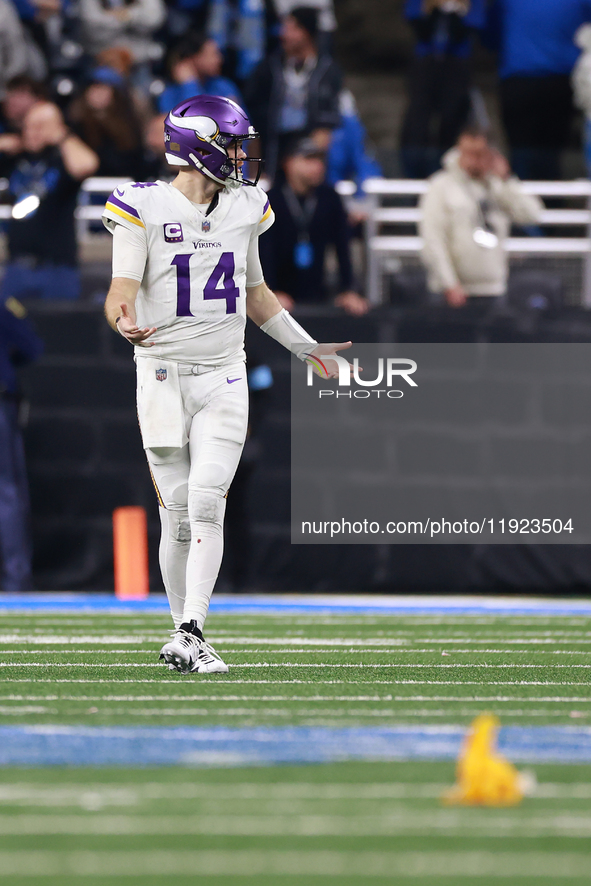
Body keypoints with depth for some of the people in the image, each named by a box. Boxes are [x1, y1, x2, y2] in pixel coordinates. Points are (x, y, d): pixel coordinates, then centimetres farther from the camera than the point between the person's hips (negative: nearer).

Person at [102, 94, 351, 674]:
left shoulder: (244, 208, 10)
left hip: (224, 378, 3)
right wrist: (124, 322, -35)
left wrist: (307, 348, 25)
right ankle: (185, 633, 14)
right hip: (163, 377, -3)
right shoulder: (143, 208, -6)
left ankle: (188, 636, -16)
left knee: (207, 500, -14)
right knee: (179, 515, -1)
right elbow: (120, 293, -12)